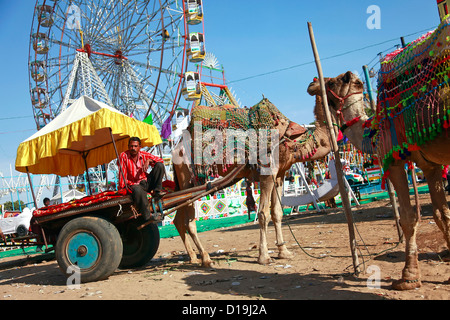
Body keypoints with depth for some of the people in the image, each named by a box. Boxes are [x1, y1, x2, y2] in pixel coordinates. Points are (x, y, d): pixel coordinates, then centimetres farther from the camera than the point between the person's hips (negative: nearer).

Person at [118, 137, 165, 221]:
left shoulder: (144, 155, 2)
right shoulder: (124, 156, -7)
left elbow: (160, 160, -1)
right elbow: (122, 174, -8)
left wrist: (149, 160, -18)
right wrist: (122, 188, -13)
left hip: (147, 182, 4)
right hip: (134, 184, -4)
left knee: (160, 165, -13)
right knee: (137, 190, -42)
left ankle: (157, 192, -16)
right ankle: (148, 216, -34)